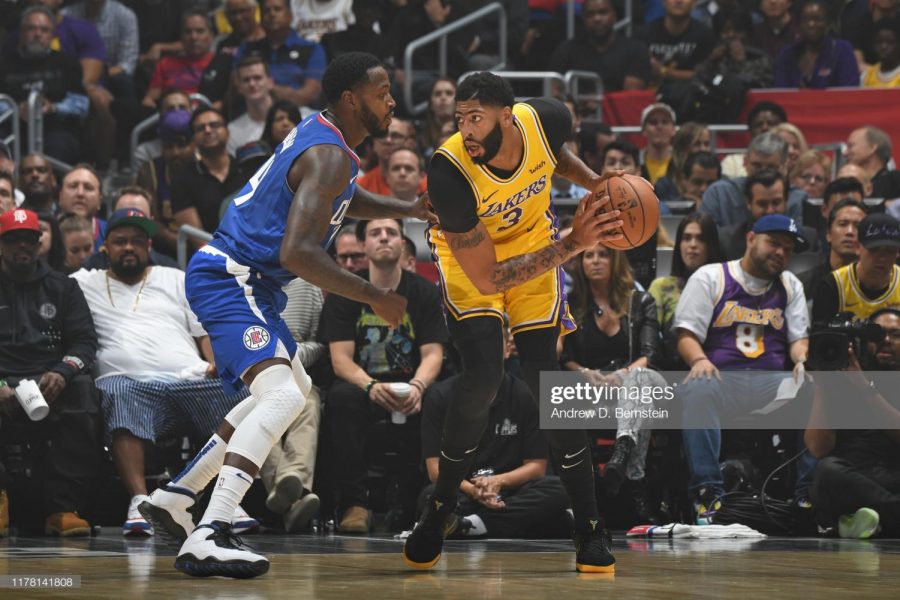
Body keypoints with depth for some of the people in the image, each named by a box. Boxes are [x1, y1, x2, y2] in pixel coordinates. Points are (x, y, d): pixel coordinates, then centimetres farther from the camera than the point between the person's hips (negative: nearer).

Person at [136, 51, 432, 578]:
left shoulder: (322, 132, 10)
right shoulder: (328, 155, -21)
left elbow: (341, 199, 33)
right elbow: (297, 252, -31)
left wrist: (408, 209, 17)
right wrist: (376, 298, -23)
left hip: (247, 283, 11)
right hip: (230, 278, -11)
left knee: (296, 390, 25)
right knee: (282, 396, -27)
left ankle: (174, 499, 26)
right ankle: (209, 539, -39)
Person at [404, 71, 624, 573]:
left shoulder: (548, 119, -26)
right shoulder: (450, 173, -37)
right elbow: (486, 278, -33)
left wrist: (593, 182, -13)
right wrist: (573, 245, -37)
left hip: (533, 243, 3)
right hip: (470, 255, -3)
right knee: (483, 379, -21)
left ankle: (590, 529, 0)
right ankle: (440, 510, 2)